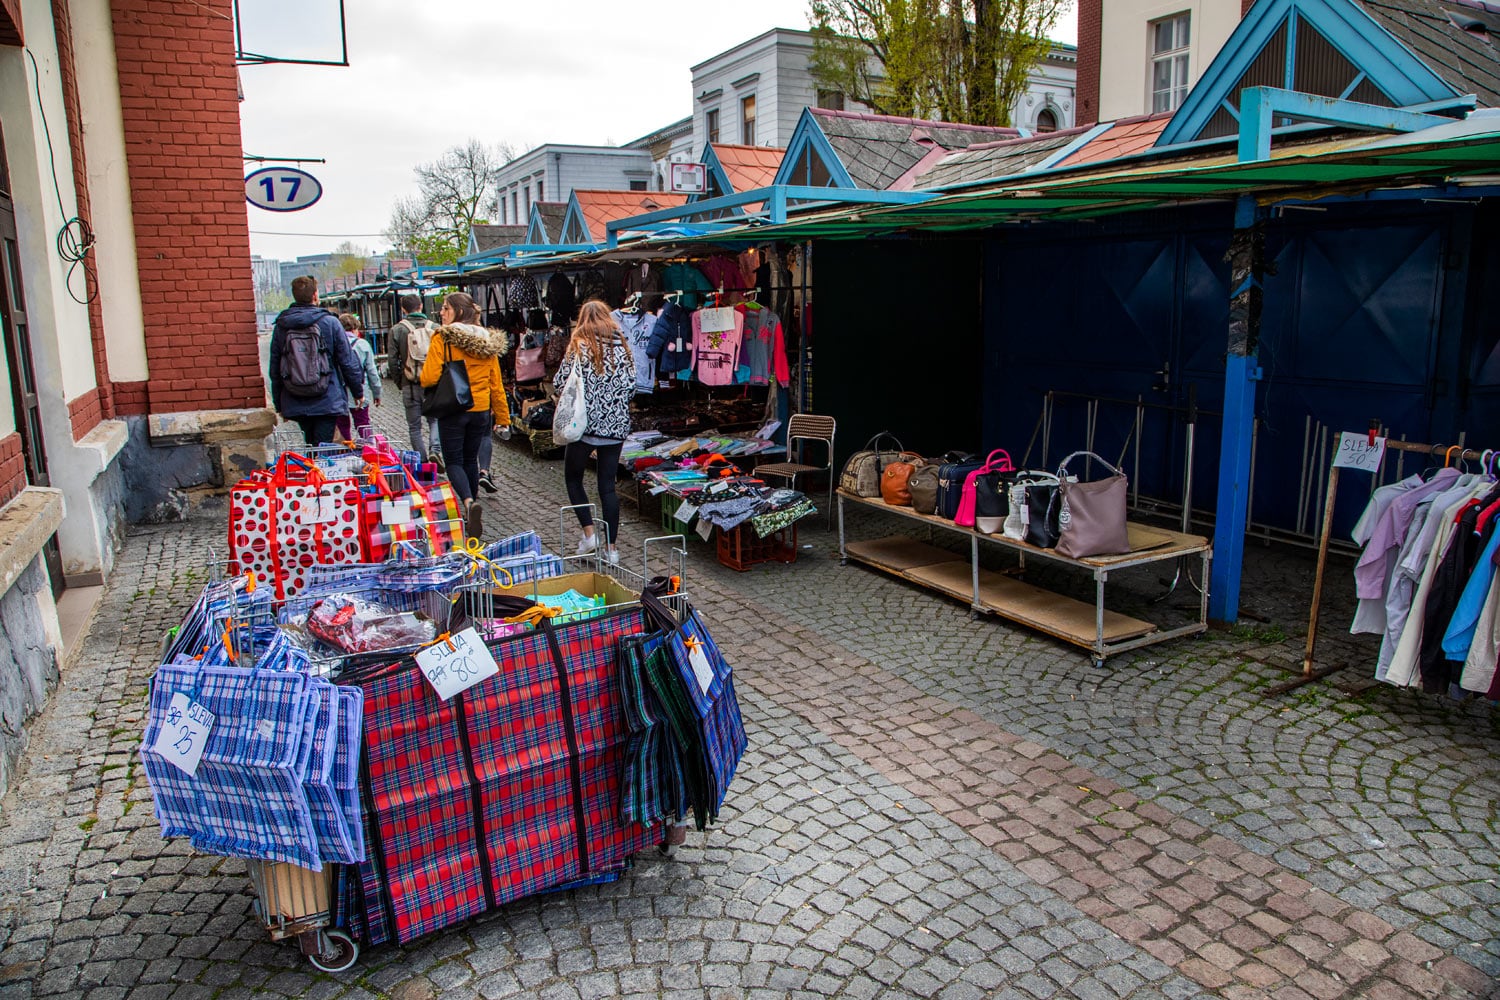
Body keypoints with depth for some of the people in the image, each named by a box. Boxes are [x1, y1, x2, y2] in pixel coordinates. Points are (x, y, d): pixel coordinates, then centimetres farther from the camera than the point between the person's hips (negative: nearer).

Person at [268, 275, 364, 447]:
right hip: (327, 401, -4)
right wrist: (358, 392, 9)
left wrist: (279, 404, 17)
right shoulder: (330, 322, -5)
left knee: (310, 447, 17)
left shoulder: (280, 327, 4)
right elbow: (347, 362, -3)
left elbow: (275, 369, 9)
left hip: (295, 405, 4)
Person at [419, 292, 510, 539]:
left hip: (452, 410, -5)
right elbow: (496, 383, 6)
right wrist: (502, 415, 11)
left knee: (454, 461, 3)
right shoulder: (487, 340, 4)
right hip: (480, 410, 5)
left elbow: (429, 378, -16)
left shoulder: (442, 338, -12)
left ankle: (469, 502, -23)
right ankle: (471, 517, 24)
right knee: (471, 460, 17)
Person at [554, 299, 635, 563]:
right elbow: (631, 386, 6)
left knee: (573, 478, 15)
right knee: (608, 486, 9)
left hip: (586, 423, -3)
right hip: (616, 425, 4)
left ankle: (589, 532, 3)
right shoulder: (622, 346, 4)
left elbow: (560, 382, -6)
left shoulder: (579, 345, -6)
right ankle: (611, 547, 9)